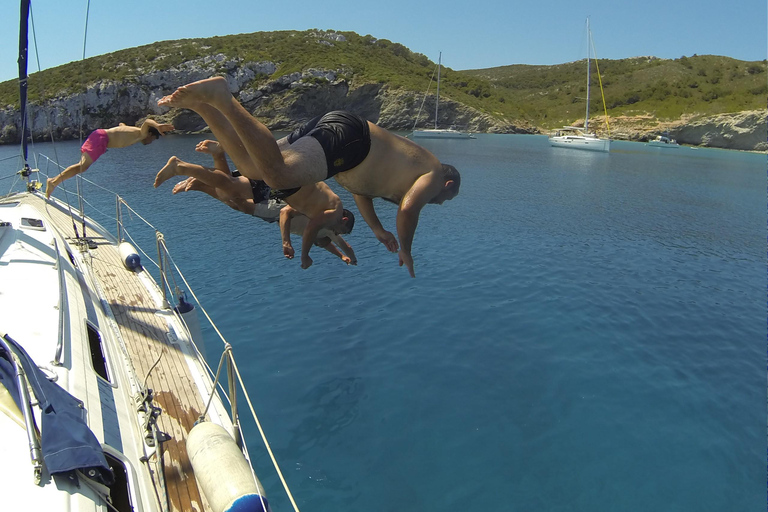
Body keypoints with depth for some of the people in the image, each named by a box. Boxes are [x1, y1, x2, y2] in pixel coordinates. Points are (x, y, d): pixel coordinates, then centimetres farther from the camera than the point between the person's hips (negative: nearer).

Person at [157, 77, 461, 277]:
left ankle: (201, 103, -2)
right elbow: (408, 208, -11)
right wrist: (405, 251, 4)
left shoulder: (413, 164, 34)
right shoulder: (434, 174, 10)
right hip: (346, 135, -9)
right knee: (278, 175, -30)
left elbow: (361, 188, 39)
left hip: (328, 125, 9)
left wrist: (378, 229, 41)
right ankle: (219, 96, -33)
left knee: (251, 169, 5)